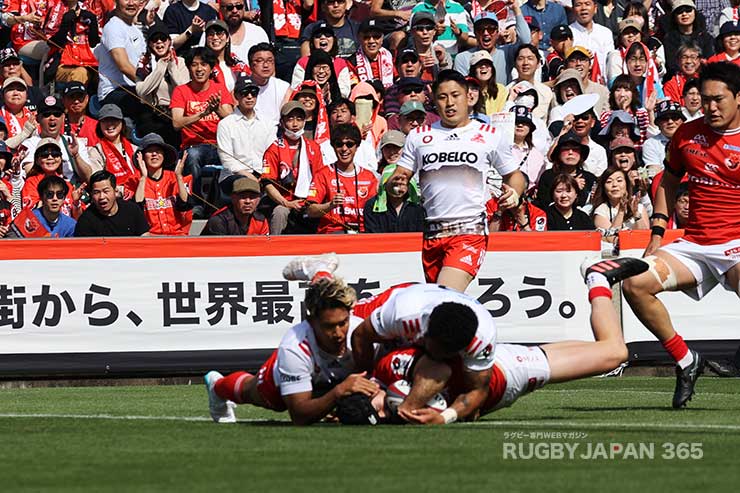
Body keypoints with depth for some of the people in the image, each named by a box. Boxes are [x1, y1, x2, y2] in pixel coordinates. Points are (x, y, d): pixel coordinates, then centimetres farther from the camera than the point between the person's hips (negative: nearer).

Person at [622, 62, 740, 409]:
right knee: (636, 283, -16)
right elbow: (669, 181, 24)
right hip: (693, 244, 5)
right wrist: (657, 234, 15)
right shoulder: (687, 134, 10)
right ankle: (685, 361, 1)